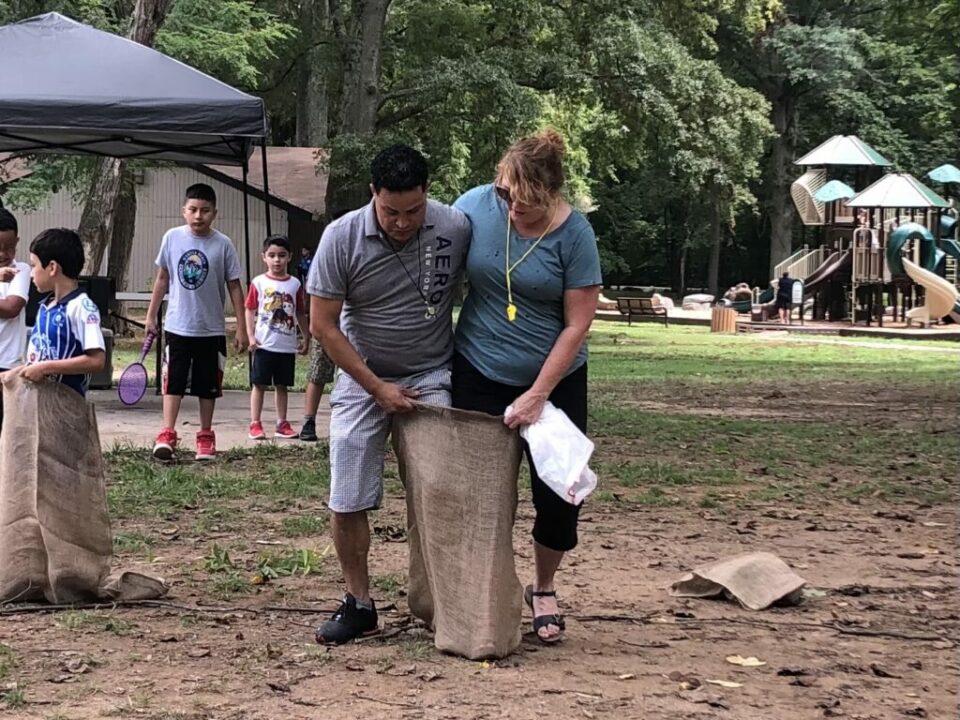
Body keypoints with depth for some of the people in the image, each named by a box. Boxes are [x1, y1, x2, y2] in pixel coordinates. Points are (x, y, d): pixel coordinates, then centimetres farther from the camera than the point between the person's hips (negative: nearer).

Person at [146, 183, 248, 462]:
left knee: (208, 386, 9)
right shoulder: (172, 238, -2)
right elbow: (162, 278, 9)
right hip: (178, 326, 0)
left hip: (211, 330, 0)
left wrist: (241, 329, -4)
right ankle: (167, 436, -8)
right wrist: (151, 315, 10)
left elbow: (234, 286, -2)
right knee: (173, 381, -5)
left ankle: (205, 437, 19)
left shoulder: (223, 244, -7)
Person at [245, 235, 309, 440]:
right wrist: (251, 337, -8)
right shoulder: (258, 283, -2)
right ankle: (255, 424, 5)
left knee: (282, 385, 11)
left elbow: (300, 313, 12)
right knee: (259, 384, 1)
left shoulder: (295, 284, 5)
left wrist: (305, 337, 10)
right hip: (264, 344, -3)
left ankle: (282, 424, 17)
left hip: (287, 345, 3)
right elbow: (250, 311, -1)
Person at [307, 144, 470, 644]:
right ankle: (358, 605, 14)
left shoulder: (456, 228, -14)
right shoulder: (341, 237, -16)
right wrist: (377, 388, -12)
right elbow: (323, 325, -10)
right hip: (362, 377, 0)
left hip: (433, 376, 0)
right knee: (347, 501, -1)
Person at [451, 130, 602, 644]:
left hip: (554, 380, -1)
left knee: (558, 495, 2)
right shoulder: (476, 206, -11)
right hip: (479, 375, 1)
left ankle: (543, 590, 26)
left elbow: (577, 324, -14)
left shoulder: (573, 234, -17)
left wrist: (537, 397, -16)